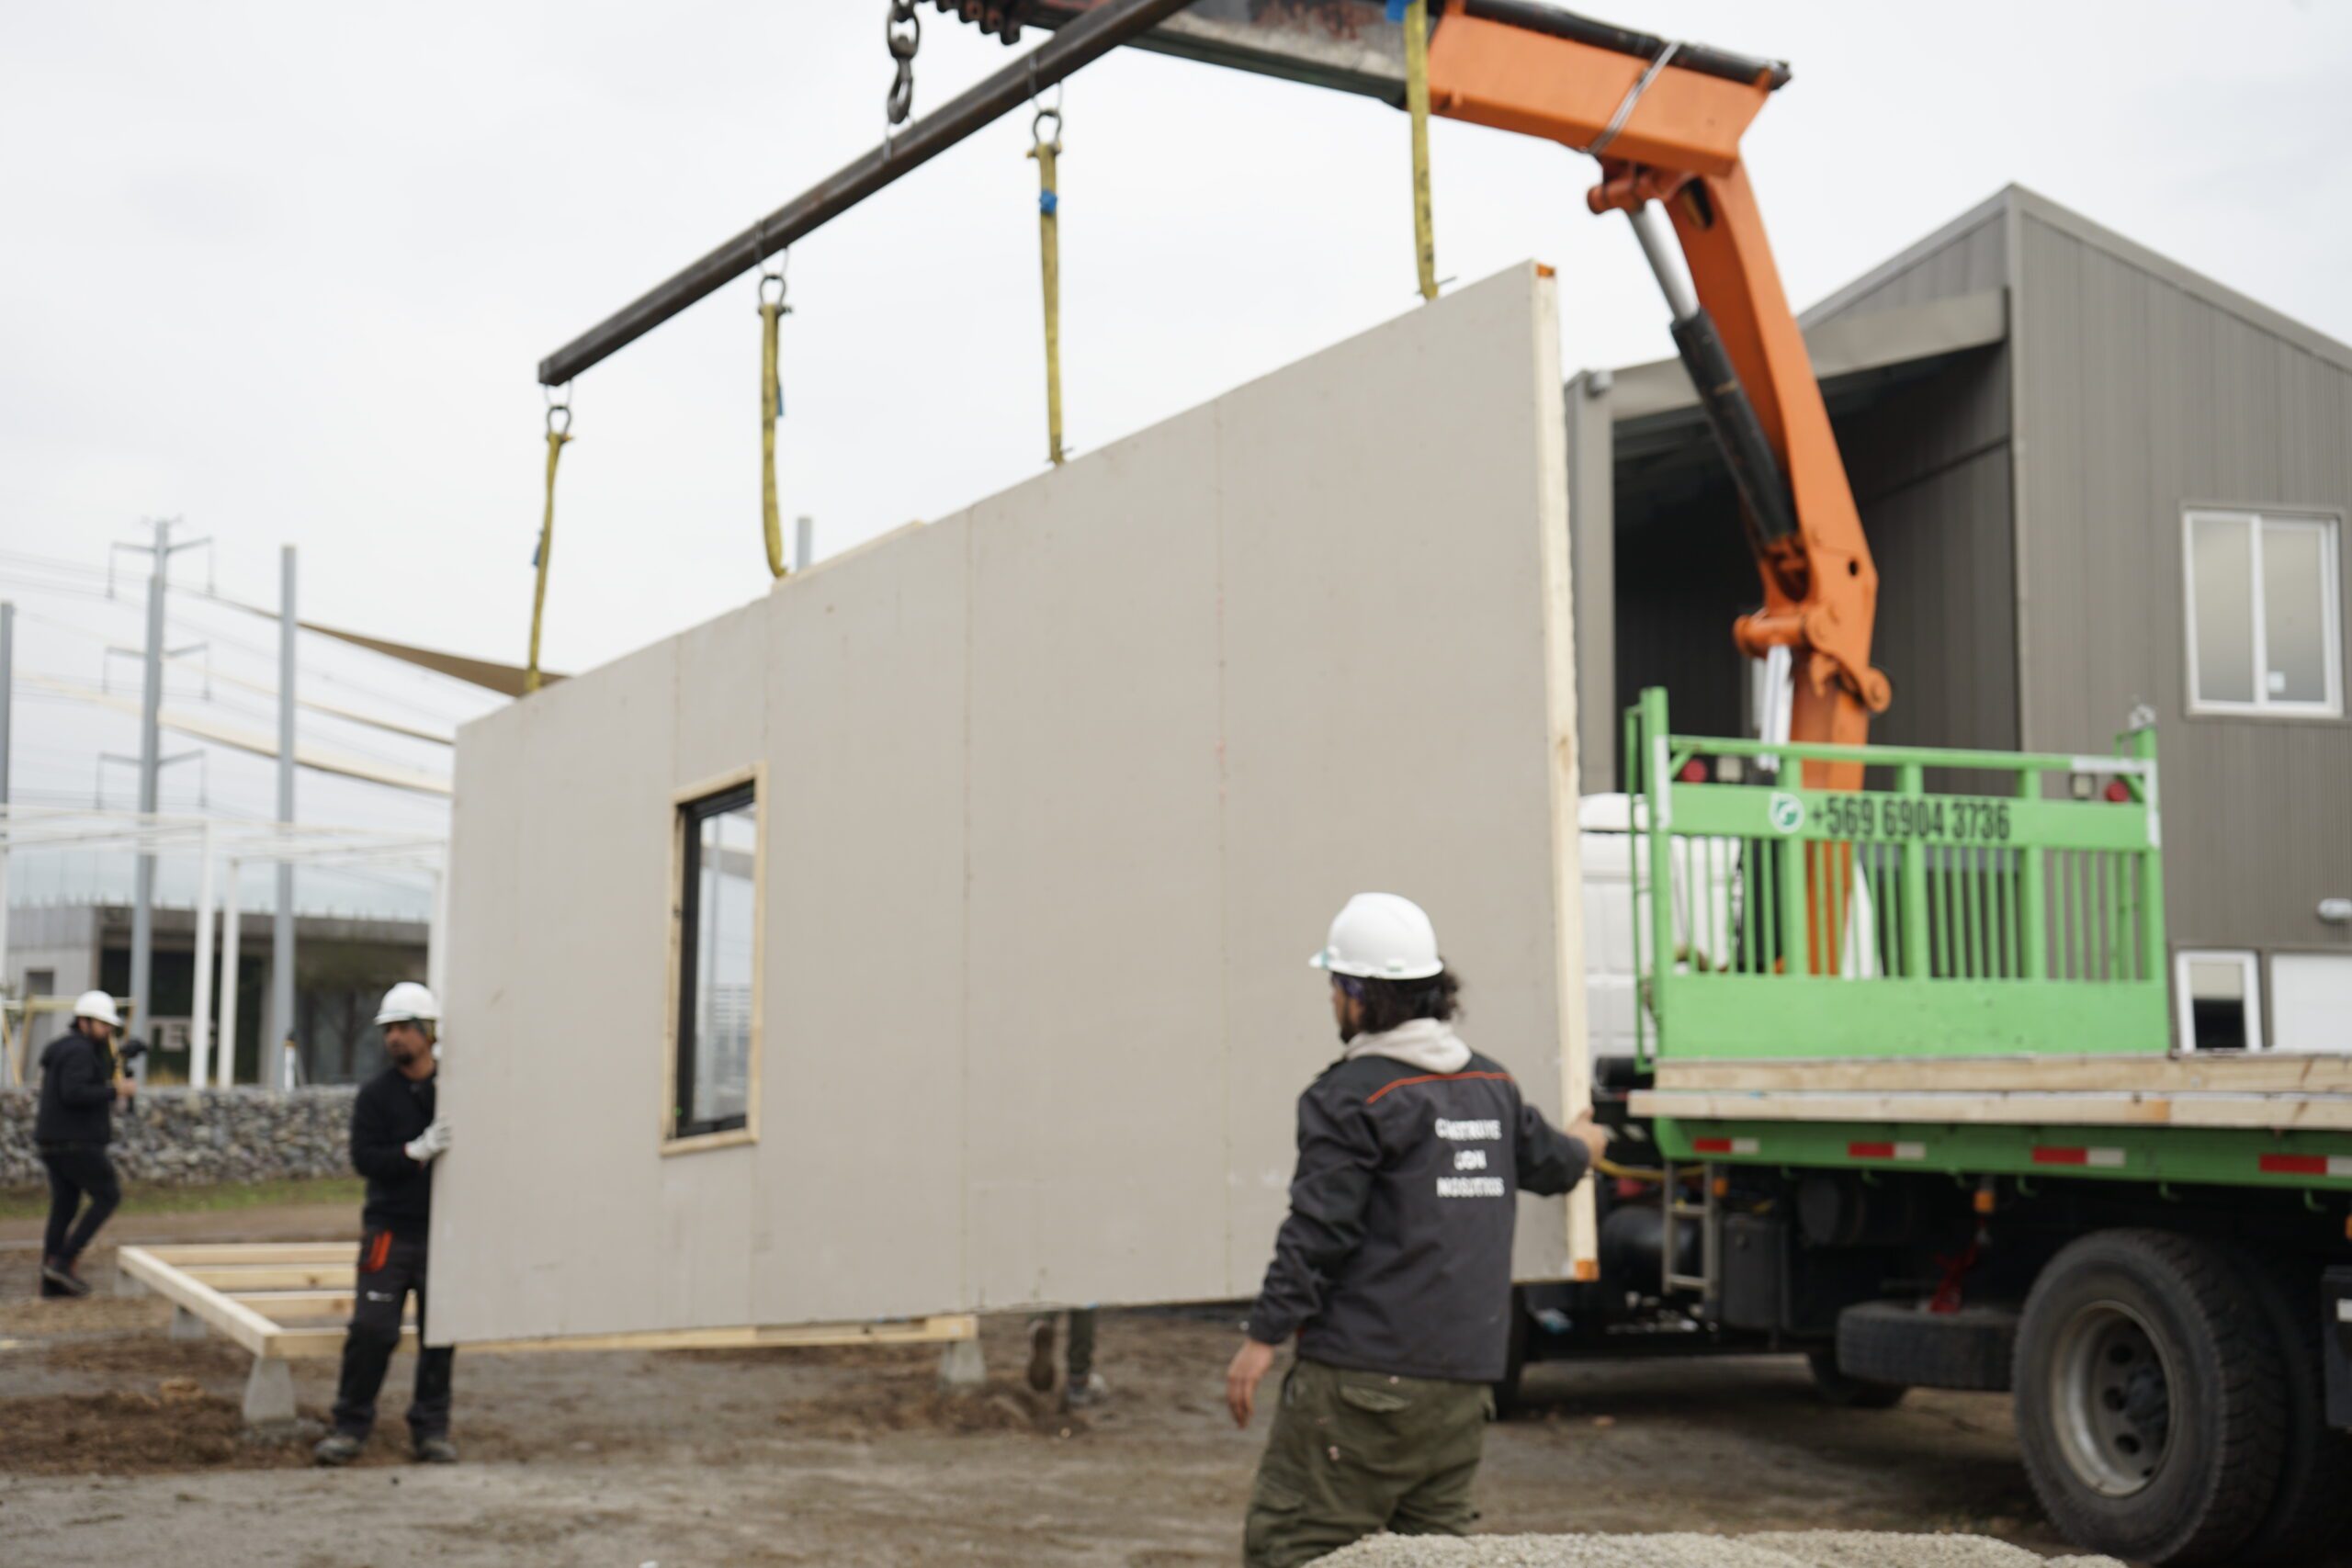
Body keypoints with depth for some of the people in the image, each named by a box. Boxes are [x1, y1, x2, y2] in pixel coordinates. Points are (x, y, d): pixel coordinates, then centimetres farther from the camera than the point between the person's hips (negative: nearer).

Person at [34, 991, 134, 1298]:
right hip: (75, 1143, -10)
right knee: (108, 1195, -2)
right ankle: (65, 1260, -7)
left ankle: (51, 1280, 8)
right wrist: (114, 1091, -17)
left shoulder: (64, 1049, 19)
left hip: (54, 1143, 10)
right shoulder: (79, 1051, -14)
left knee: (64, 1205, 9)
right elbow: (73, 1093, -26)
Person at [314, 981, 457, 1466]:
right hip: (391, 1230, 0)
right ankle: (351, 1426, 8)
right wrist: (416, 1151, -21)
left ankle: (431, 1429, 18)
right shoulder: (376, 1094, 1)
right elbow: (364, 1157, -9)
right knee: (371, 1329, -6)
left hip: (446, 1231, 1)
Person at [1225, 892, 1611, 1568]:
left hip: (1364, 1373, -8)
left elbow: (1319, 1228, -14)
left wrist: (1262, 1337, -9)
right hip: (1464, 1378, 8)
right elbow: (1551, 1160, 33)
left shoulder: (1353, 1096, -10)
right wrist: (1584, 1144, 57)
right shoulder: (1491, 1088, 14)